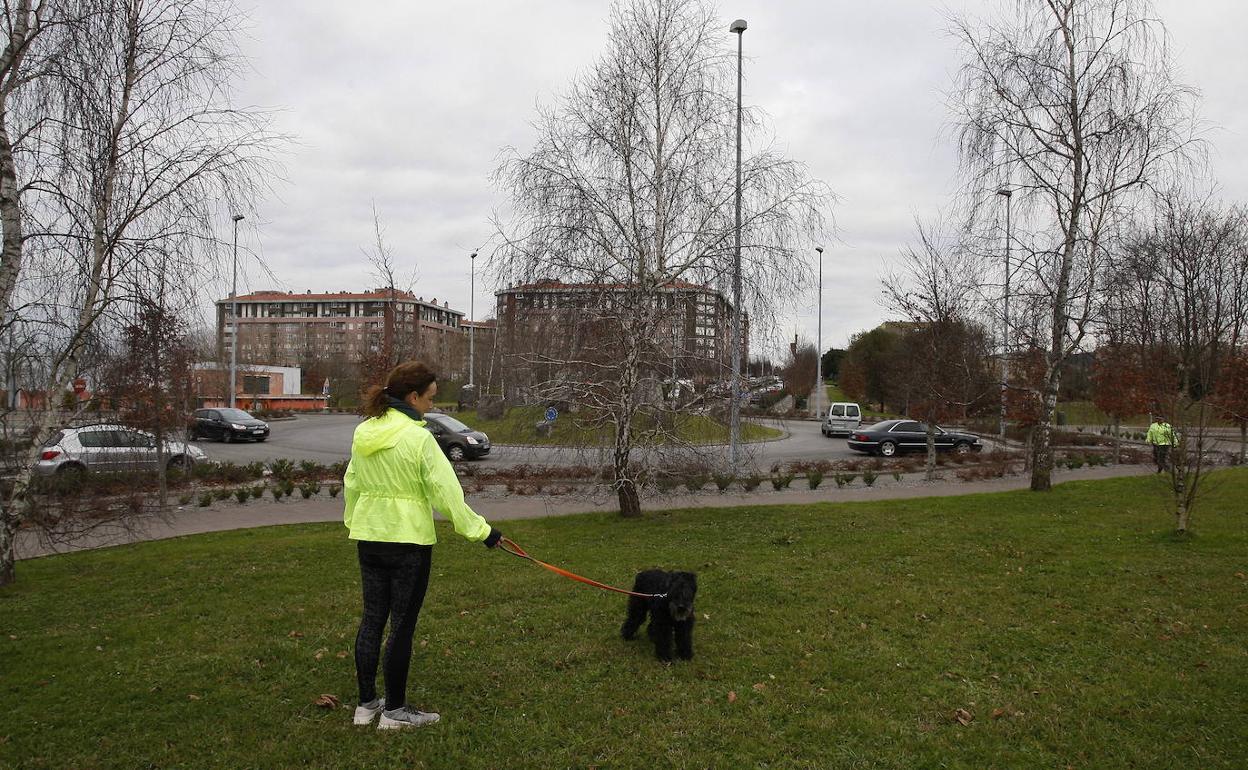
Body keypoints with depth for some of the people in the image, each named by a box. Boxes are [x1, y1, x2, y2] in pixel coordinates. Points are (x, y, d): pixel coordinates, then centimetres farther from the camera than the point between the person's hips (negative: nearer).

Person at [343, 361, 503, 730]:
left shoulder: (363, 433, 4)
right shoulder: (417, 437, -17)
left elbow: (351, 484, 15)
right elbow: (445, 491, -16)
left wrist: (352, 519, 32)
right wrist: (480, 530, -8)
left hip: (368, 537, 7)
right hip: (408, 539, -7)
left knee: (372, 618, 15)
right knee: (402, 625, 4)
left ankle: (366, 703, 25)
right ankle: (394, 710, 14)